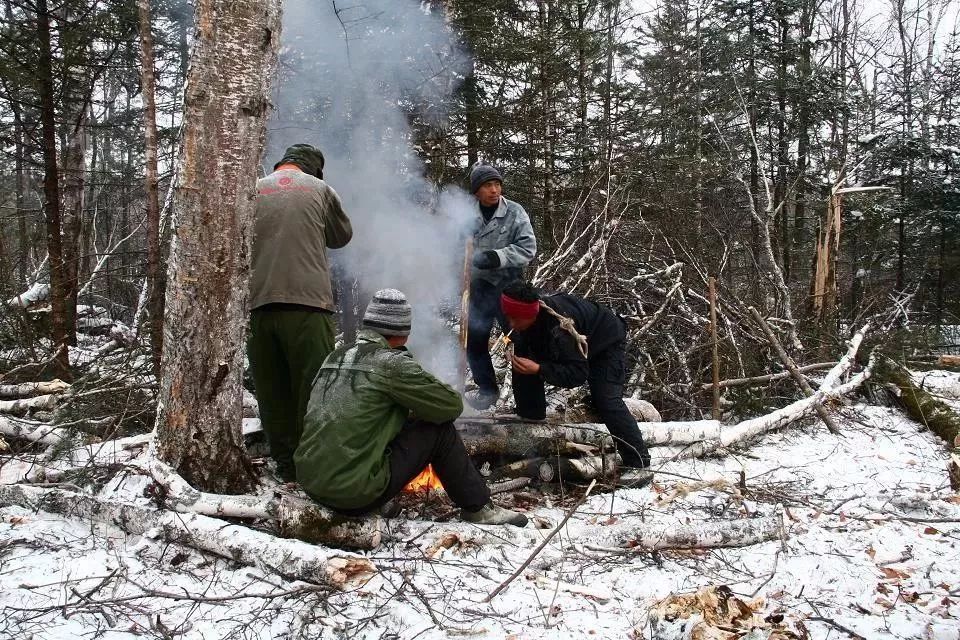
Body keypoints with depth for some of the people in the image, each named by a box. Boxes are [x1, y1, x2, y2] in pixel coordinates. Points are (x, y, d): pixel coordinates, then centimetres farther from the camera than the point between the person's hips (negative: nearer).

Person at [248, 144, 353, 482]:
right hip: (308, 301, -3)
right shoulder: (319, 189, 8)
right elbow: (342, 236, 20)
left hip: (257, 304, 3)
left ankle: (286, 467, 16)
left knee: (272, 392, 9)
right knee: (314, 390, 2)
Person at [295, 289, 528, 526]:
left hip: (310, 484, 8)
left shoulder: (335, 357, 12)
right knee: (439, 429, 3)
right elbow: (452, 405, -4)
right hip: (358, 494, -8)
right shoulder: (392, 363, -11)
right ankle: (478, 508, 14)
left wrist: (411, 411, 20)